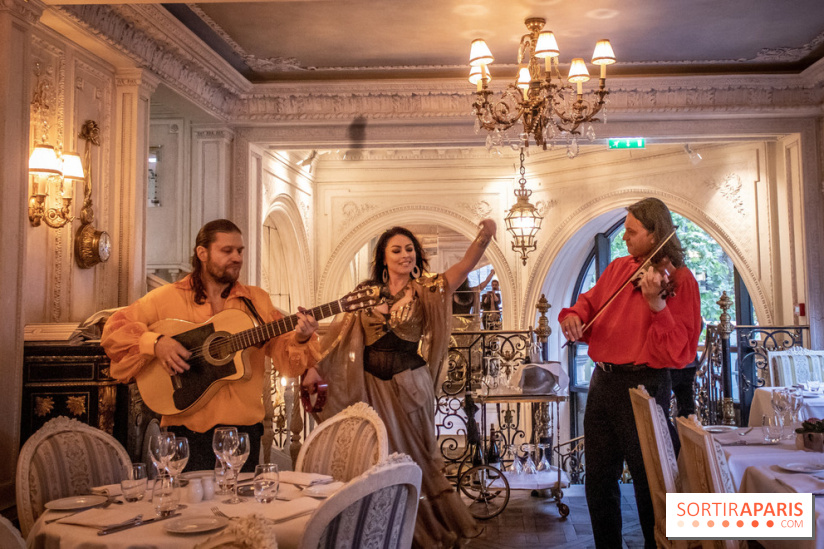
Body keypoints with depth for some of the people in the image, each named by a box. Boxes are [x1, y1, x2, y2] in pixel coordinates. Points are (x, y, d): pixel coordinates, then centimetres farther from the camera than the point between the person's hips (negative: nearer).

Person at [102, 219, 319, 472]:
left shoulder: (257, 300, 8)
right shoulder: (167, 297, 2)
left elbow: (287, 361, 3)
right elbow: (114, 329, -2)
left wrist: (301, 340, -18)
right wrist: (155, 342, -17)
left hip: (244, 427, 2)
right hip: (189, 429, -2)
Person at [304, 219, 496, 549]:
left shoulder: (426, 290, -1)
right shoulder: (366, 292, 5)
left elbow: (465, 265, -15)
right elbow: (340, 332, 7)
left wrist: (483, 237, -33)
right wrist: (314, 367, 1)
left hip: (409, 385, -1)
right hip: (370, 385, 2)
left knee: (414, 454, 9)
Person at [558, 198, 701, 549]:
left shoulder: (678, 279, -10)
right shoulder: (617, 268, 10)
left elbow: (679, 352, -18)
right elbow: (590, 301, 18)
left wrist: (656, 303, -30)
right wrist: (574, 315, -4)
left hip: (644, 386, -7)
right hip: (603, 383, 7)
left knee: (649, 484, 4)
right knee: (599, 481, 16)